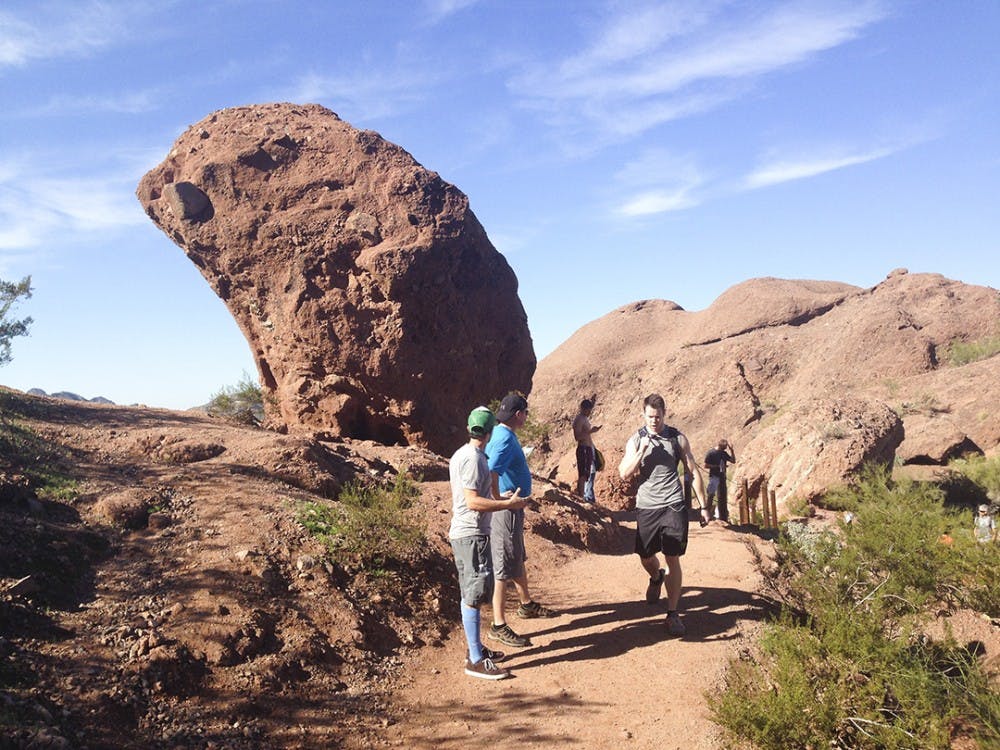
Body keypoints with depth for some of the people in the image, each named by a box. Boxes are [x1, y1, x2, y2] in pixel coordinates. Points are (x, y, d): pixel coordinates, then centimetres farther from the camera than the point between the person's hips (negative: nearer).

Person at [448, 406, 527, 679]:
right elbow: (473, 501, -24)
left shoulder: (462, 455, 12)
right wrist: (509, 504, -19)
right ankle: (476, 660, -1)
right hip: (472, 535, -10)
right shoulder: (473, 459, -19)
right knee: (474, 596, -6)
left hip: (464, 533, 11)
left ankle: (476, 648, 27)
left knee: (471, 595, 17)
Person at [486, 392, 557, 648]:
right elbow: (490, 472, -37)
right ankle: (499, 626, 4)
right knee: (505, 567, -3)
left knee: (518, 559, 25)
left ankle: (527, 604, 43)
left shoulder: (501, 435, 9)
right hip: (506, 511, -10)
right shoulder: (505, 439, -23)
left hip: (513, 508, 10)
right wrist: (499, 499, -27)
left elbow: (498, 466, 22)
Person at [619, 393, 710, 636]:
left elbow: (694, 472, 7)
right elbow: (624, 473, -6)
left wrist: (703, 506, 6)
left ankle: (672, 613, 4)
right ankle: (656, 578, 47)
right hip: (646, 507, 2)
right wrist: (641, 450, -18)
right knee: (645, 557, 11)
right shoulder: (635, 441, 4)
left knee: (673, 559, -3)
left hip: (673, 506, -1)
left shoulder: (677, 438, 2)